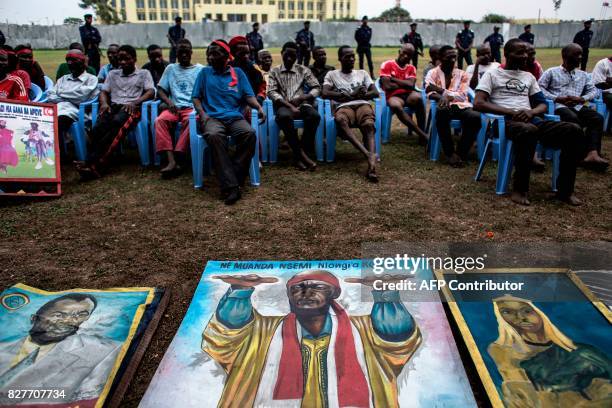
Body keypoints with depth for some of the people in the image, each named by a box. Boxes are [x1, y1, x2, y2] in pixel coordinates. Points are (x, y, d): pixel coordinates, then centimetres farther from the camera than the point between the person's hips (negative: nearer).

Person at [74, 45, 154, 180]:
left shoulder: (143, 73, 17)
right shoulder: (113, 74, 28)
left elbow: (151, 92, 3)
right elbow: (103, 92, 21)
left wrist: (134, 102, -14)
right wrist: (104, 103, -3)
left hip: (132, 108, -4)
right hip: (113, 106, 4)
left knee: (117, 122, -39)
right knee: (98, 128, -31)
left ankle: (93, 162, -45)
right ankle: (94, 164, -43)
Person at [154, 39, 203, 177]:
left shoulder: (200, 69, 11)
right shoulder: (170, 68, 18)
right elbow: (160, 90, 15)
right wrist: (169, 102, -6)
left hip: (192, 107, -2)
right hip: (175, 107, 2)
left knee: (190, 121, -37)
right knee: (160, 120, -29)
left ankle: (176, 159, -34)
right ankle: (171, 161, -38)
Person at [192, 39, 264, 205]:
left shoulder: (238, 73, 19)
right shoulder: (205, 72, 19)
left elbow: (248, 96, 10)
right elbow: (196, 97, 13)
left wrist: (258, 106, -11)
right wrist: (202, 113, -6)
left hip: (235, 117, 1)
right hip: (212, 118, -1)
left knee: (250, 133, -33)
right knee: (214, 136, -37)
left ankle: (234, 178, -30)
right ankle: (230, 186, -42)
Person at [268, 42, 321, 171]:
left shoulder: (303, 70, 17)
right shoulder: (274, 71, 13)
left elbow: (317, 88, 12)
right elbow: (271, 92, 0)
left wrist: (301, 98, -8)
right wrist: (289, 105, -15)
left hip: (301, 104, 2)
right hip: (283, 105, -1)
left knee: (314, 115, -33)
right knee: (284, 116, -38)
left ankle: (300, 155, -28)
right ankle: (301, 154, -32)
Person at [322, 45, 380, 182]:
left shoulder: (362, 73, 27)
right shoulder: (332, 74, 20)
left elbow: (375, 93, 15)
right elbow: (325, 94, 2)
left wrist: (358, 96, -2)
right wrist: (351, 95, 1)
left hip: (363, 104, 2)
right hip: (343, 107, -1)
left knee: (368, 125, -36)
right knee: (340, 120, -41)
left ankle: (372, 165, -57)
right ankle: (369, 155, -53)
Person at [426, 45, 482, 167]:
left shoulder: (463, 74, 13)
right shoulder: (433, 73, 10)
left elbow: (462, 96, 0)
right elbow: (430, 93, -6)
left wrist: (441, 90, -12)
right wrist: (442, 97, -27)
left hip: (461, 105, 2)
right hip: (444, 105, -2)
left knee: (476, 117, -31)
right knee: (441, 113, -39)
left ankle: (461, 153, -16)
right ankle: (450, 153, -25)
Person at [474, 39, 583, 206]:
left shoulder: (529, 77, 27)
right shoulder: (492, 74, 10)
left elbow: (543, 104, 22)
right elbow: (478, 103, -5)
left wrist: (531, 112, -5)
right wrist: (511, 112, -14)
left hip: (530, 119, 6)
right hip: (505, 121, -6)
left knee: (573, 130, -19)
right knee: (529, 130, -41)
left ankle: (565, 189, -13)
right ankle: (519, 189, -27)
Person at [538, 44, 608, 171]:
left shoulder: (583, 75, 28)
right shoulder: (551, 72, 14)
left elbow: (593, 90, 20)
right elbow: (540, 88, 2)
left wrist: (582, 99, -3)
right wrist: (557, 98, -10)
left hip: (578, 106, 5)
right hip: (559, 107, -5)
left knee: (598, 118, -25)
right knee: (573, 119, -38)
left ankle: (592, 153, -39)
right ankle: (586, 153, -30)